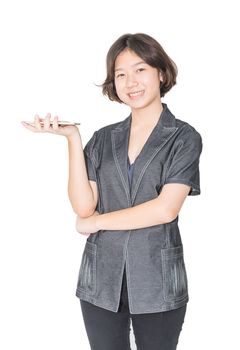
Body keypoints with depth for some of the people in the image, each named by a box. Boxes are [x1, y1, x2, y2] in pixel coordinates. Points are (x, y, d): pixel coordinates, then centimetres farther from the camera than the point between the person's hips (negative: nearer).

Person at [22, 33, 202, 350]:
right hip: (101, 280, 3)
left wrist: (95, 222, -6)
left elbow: (165, 209, -14)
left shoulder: (184, 137, -2)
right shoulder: (103, 139, 7)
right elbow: (83, 206, -5)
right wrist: (73, 138, -9)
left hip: (158, 283, -2)